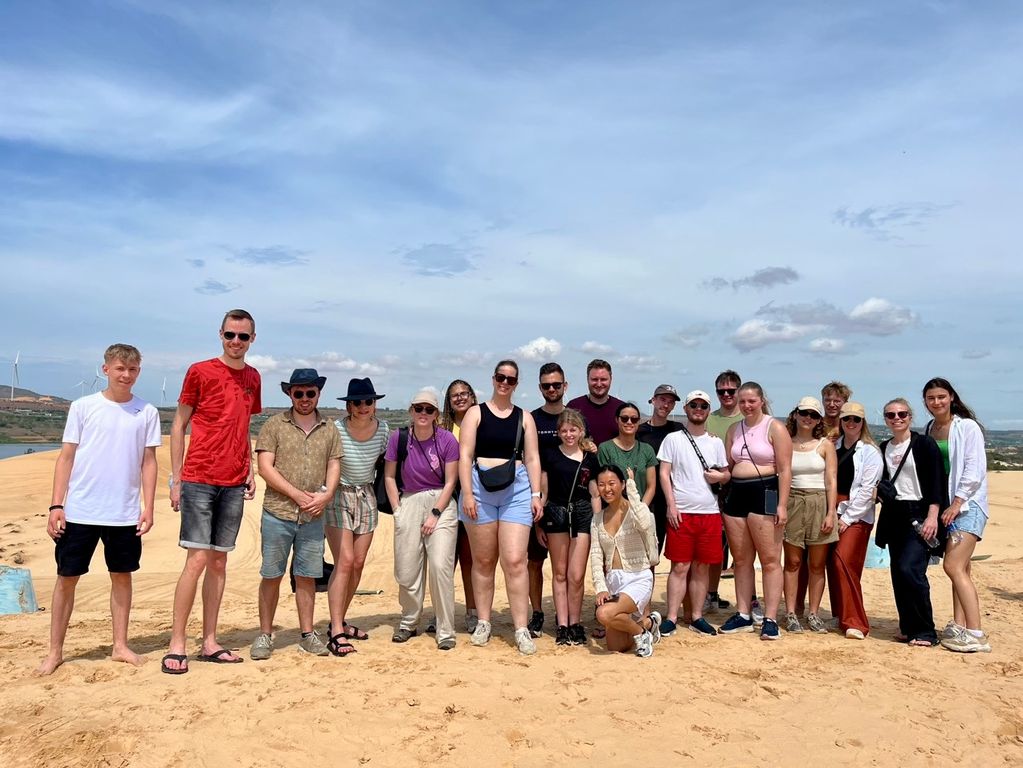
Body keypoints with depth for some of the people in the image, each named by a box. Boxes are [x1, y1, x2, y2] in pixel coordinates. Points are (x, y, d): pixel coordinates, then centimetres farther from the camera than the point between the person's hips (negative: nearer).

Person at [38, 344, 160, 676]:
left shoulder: (147, 412, 4)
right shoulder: (83, 407, 1)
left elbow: (148, 462, 5)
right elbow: (66, 457, 2)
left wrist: (148, 507, -1)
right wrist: (56, 505, -3)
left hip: (125, 514, 1)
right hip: (79, 511, -1)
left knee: (122, 576, 9)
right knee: (67, 578, 6)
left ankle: (120, 645, 21)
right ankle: (55, 651, 19)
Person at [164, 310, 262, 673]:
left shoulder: (253, 377, 12)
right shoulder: (200, 371, -2)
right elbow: (178, 426, 0)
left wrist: (250, 471, 9)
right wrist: (176, 479, -5)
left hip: (234, 484, 5)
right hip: (199, 479, -5)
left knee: (219, 562, 8)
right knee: (197, 560, -7)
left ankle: (209, 642, 16)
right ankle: (176, 644, 4)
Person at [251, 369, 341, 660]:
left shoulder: (329, 429, 10)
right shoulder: (274, 425, 0)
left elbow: (334, 467, 9)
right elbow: (265, 467, -7)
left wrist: (326, 495, -10)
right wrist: (297, 495, -13)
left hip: (313, 517, 3)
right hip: (277, 514, -2)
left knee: (307, 576, 10)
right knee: (271, 576, 5)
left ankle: (307, 634, 20)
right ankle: (265, 635, 17)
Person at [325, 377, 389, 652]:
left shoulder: (382, 428, -3)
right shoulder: (336, 429, -17)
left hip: (367, 497, 5)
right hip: (339, 496, -5)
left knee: (358, 563, 6)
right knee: (344, 562, -12)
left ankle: (339, 622, 22)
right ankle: (336, 633, -8)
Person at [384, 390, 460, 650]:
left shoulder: (447, 439, -7)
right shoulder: (398, 438, -2)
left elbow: (450, 482, -5)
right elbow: (389, 476, 7)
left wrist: (435, 514, -10)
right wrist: (397, 509, 0)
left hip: (441, 502, -2)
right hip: (409, 502, 2)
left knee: (440, 565, -12)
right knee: (406, 569, 3)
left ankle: (445, 631, -1)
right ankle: (409, 623, 25)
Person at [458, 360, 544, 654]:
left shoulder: (525, 417, 12)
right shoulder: (476, 413, 6)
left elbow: (532, 458, 10)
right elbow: (465, 456, -1)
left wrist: (536, 494, 1)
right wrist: (467, 494, -9)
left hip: (516, 490, 1)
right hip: (481, 488, 0)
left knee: (515, 561, -7)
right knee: (483, 561, 8)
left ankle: (521, 628, -1)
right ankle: (483, 623, 21)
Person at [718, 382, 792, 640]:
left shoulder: (775, 428, -3)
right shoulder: (733, 429, 15)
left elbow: (785, 470, -7)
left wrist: (782, 504, -13)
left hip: (764, 493, -6)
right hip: (736, 494, 6)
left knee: (770, 559, -4)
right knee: (741, 560, 10)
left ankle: (770, 619, 1)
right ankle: (743, 616, 19)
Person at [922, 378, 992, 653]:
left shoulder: (967, 427, -7)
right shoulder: (929, 431, 12)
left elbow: (975, 470, -12)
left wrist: (956, 503, -15)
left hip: (967, 503, -6)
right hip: (945, 506, 6)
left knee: (954, 567, -14)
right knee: (961, 570, 9)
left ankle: (976, 634, -10)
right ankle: (959, 627, 11)